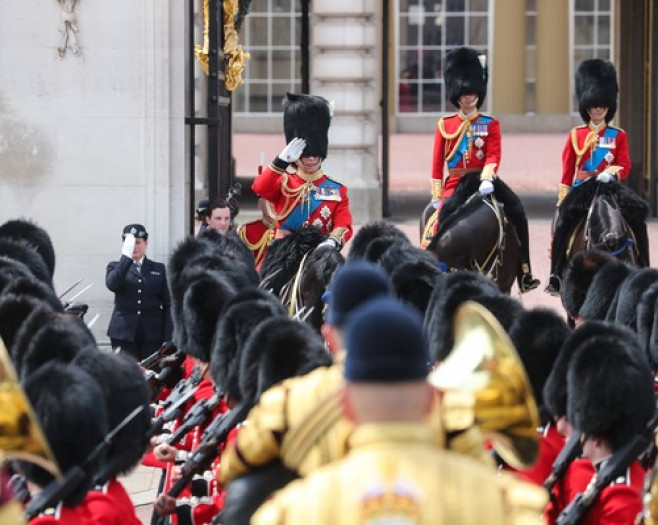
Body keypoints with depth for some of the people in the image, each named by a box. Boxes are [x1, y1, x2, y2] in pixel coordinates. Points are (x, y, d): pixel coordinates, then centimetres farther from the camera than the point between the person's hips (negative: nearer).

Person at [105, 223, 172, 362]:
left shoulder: (158, 269, 11)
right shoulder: (116, 267, 10)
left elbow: (167, 305, 7)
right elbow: (112, 284, -14)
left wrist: (168, 339, -2)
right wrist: (126, 256, -18)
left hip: (152, 335, 0)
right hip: (124, 333, 0)